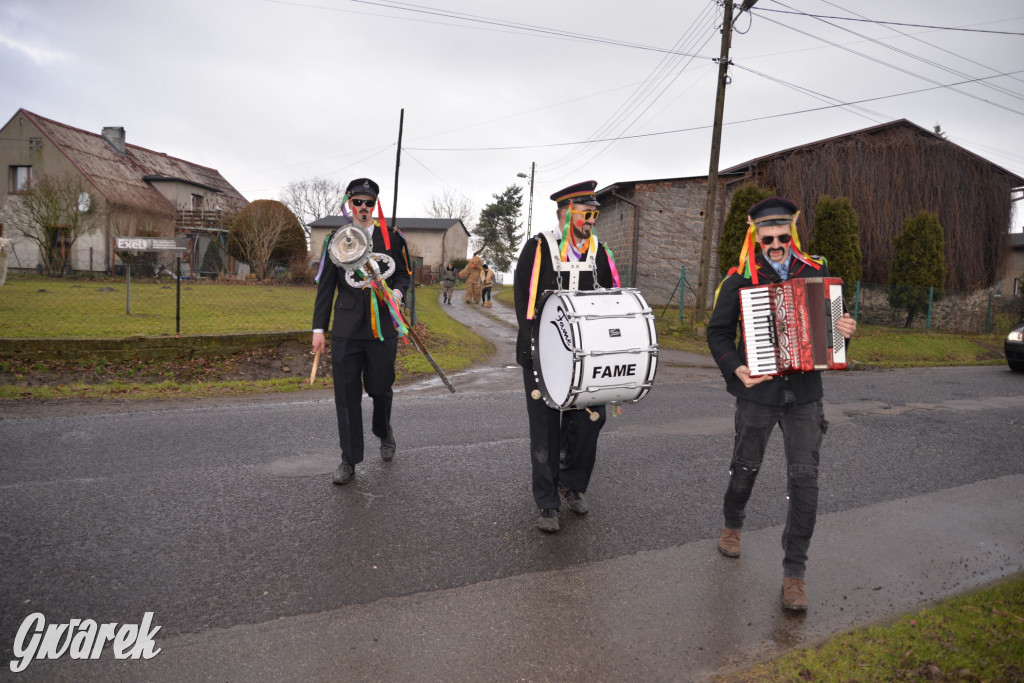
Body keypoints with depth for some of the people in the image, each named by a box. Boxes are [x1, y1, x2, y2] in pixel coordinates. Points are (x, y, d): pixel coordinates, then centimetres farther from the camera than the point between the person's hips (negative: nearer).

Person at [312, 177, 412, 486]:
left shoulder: (392, 237, 4)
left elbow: (405, 274, 11)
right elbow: (325, 286, 6)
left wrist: (397, 292, -12)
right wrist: (318, 327, 2)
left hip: (383, 329, 0)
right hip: (346, 330, 0)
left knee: (380, 388, 10)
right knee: (346, 395, 2)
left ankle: (384, 430, 42)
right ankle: (349, 459, 15)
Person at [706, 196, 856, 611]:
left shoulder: (816, 272, 5)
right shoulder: (740, 279, -4)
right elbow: (718, 331, -2)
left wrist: (846, 330, -7)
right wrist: (736, 369, -17)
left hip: (804, 394, 2)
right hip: (758, 390, -1)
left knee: (804, 479, -2)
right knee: (746, 466, 15)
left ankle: (794, 572, 11)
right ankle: (732, 525, 45)